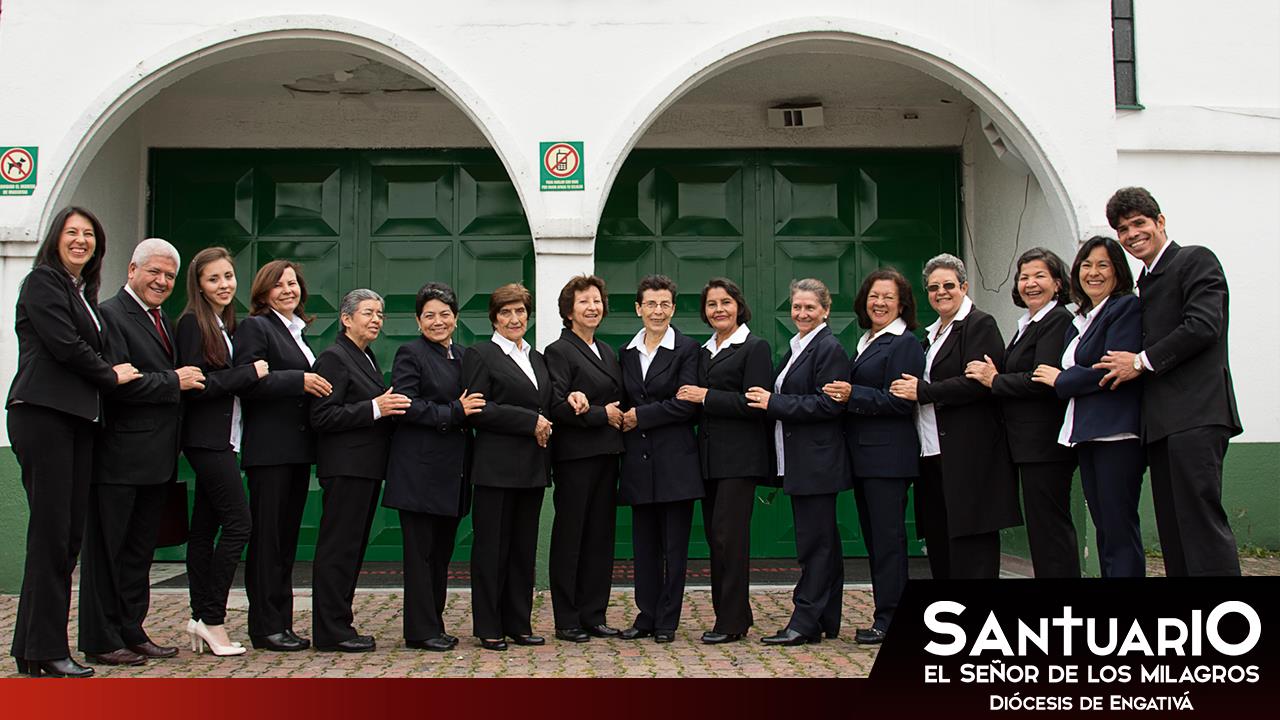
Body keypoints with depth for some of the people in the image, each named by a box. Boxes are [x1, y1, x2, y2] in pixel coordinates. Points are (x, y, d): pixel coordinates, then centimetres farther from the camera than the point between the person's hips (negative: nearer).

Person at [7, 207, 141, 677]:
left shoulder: (84, 291, 23)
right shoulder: (43, 282, -2)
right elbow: (64, 345, -11)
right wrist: (111, 375, 0)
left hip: (77, 418, 8)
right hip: (42, 414, -8)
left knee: (70, 534, 7)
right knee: (51, 531, -7)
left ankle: (31, 645, 14)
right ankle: (45, 652, -1)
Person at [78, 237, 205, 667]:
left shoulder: (162, 320, 19)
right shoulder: (111, 314, -10)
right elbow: (116, 382, -20)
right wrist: (174, 382, -15)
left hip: (156, 459, 9)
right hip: (120, 457, -9)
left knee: (140, 549, 14)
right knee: (107, 548, 0)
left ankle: (131, 633, 23)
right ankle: (101, 641, 8)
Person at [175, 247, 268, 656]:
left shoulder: (225, 324, 17)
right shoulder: (193, 322, -9)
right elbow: (195, 383, -17)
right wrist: (251, 373, -15)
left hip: (222, 438, 9)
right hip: (207, 438, -9)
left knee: (205, 527, 10)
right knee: (238, 523, -11)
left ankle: (201, 618, 15)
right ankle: (212, 619, -3)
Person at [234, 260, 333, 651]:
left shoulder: (298, 331, 21)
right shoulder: (255, 327, -5)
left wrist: (316, 385, 9)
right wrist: (299, 381, -22)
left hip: (297, 450, 9)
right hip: (268, 450, -8)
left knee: (287, 536, 11)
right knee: (267, 537, -4)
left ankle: (281, 623, 17)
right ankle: (266, 627, 2)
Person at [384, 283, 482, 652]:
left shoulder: (464, 355, 16)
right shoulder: (410, 354, -6)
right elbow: (406, 406, -17)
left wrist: (469, 410, 0)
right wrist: (455, 412, -18)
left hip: (452, 472, 7)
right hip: (420, 471, -7)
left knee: (442, 552, 12)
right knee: (420, 551, -2)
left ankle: (433, 624, 21)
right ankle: (421, 631, 4)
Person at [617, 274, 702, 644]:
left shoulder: (687, 349, -3)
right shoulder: (627, 352, 13)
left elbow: (686, 403, -12)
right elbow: (625, 402, 15)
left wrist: (640, 416, -10)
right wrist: (621, 418, -8)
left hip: (675, 460, -5)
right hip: (639, 460, 5)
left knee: (674, 545, 1)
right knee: (644, 543, 9)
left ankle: (667, 620, 9)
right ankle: (646, 615, 18)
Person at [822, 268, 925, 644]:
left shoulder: (905, 344, -8)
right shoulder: (865, 342, 18)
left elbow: (901, 401, -16)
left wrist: (852, 395, -19)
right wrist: (842, 393, 4)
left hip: (889, 455, -9)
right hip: (863, 454, 9)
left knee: (888, 536, -5)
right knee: (873, 536, 12)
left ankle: (889, 619, 1)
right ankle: (889, 615, 19)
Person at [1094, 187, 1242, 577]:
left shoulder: (1196, 260, -1)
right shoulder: (1146, 282, 24)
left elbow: (1203, 326, -14)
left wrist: (1142, 361, -10)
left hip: (1196, 414, -9)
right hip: (1163, 422, 9)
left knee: (1202, 522, -14)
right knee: (1174, 531, 8)